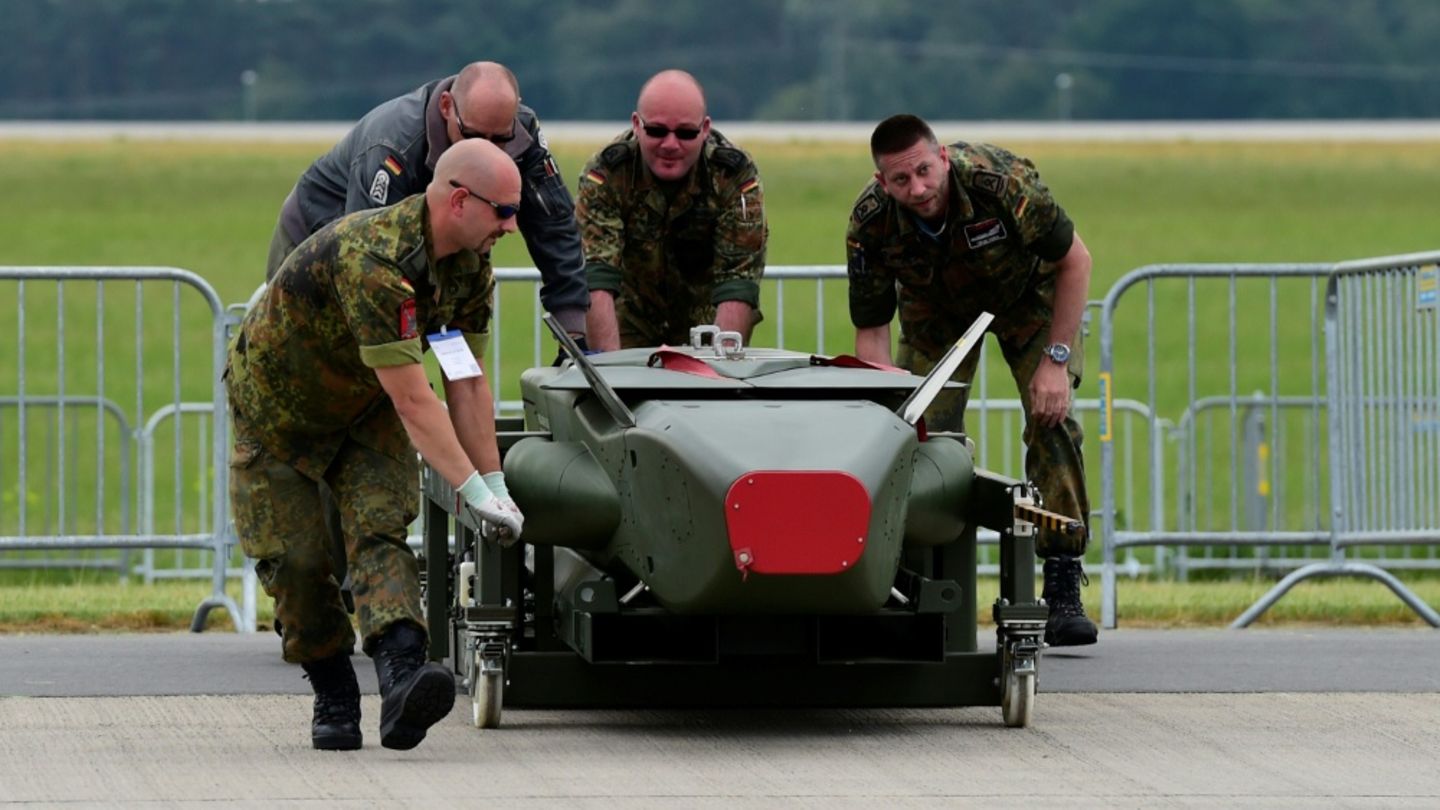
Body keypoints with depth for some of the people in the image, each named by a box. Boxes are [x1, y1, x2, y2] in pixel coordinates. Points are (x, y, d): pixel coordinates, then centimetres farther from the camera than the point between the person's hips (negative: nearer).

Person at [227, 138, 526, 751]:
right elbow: (412, 400, -38)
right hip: (277, 408, -5)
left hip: (365, 413, 5)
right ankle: (334, 700, 12)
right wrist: (473, 490, -35)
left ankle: (401, 678, -38)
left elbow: (468, 385, -5)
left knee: (379, 530, -19)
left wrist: (495, 484, -7)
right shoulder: (373, 259, -39)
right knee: (296, 559, -7)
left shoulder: (470, 267, -13)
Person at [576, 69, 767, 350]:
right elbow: (596, 278, -30)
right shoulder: (604, 175, -22)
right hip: (631, 324, 0)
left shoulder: (736, 176, -20)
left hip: (707, 320, 0)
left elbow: (737, 283, -25)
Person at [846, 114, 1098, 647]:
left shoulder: (1000, 180, -39)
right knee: (923, 432, -11)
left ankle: (1064, 592, -14)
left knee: (1051, 420, -17)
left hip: (1025, 293, -2)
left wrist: (1056, 359, -26)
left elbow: (1075, 262, -24)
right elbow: (870, 330, -20)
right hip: (936, 308, 2)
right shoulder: (870, 224, -31)